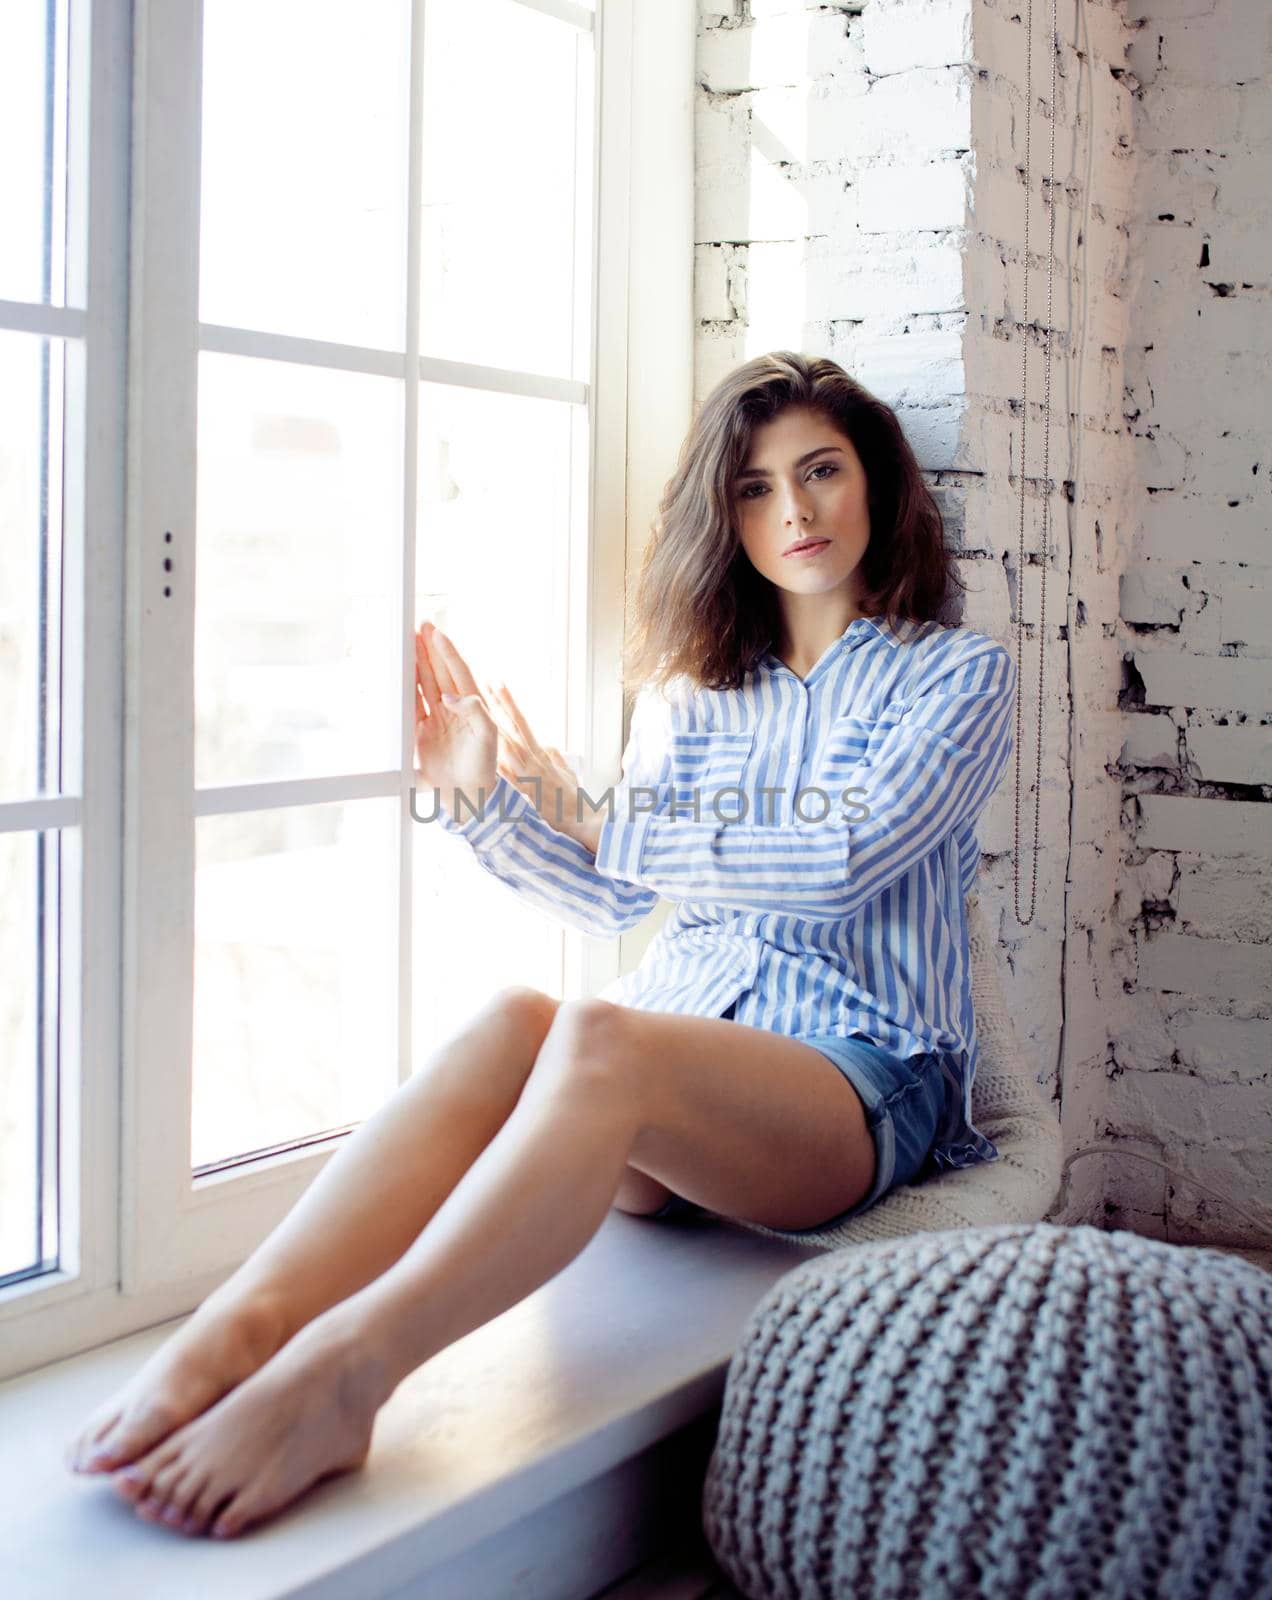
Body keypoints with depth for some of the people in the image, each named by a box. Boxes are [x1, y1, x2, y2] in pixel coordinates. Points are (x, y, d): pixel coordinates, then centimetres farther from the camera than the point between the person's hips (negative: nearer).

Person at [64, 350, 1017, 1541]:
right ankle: (237, 1329, -52)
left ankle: (340, 1371, -54)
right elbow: (612, 897, 18)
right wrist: (479, 795, 3)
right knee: (512, 1022, -33)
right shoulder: (694, 685, 20)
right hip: (678, 1046, 4)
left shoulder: (957, 675, 8)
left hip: (863, 1076, -3)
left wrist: (605, 824, -3)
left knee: (599, 1037, -38)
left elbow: (843, 861, -8)